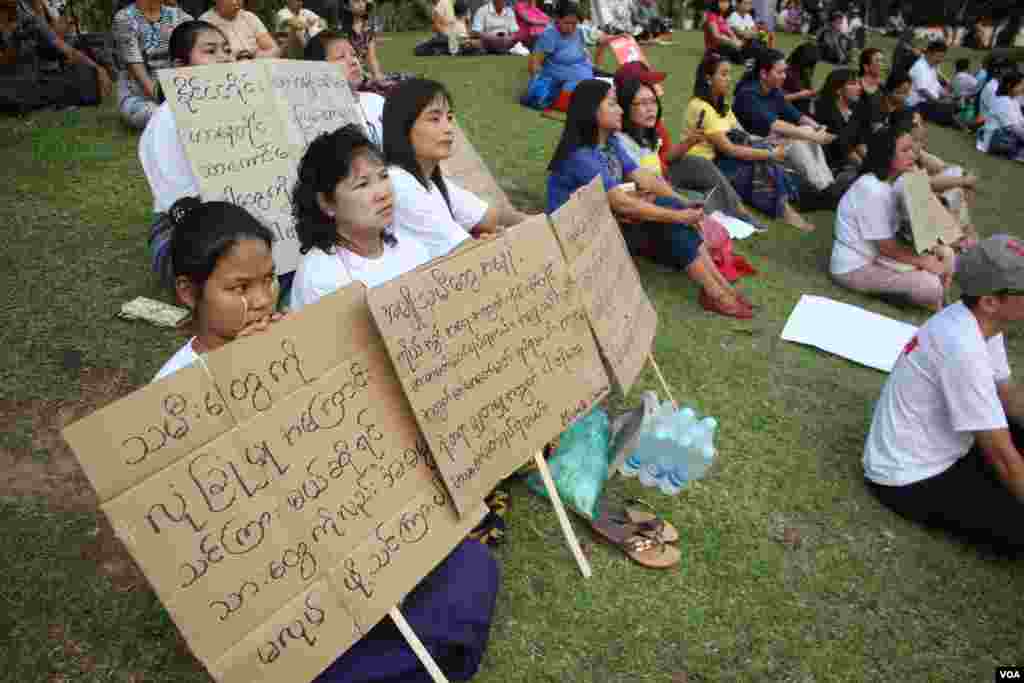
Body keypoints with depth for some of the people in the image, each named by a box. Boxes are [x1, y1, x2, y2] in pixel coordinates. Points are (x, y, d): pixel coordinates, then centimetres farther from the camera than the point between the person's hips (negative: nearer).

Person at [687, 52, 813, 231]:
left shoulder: (721, 105, 12)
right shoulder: (701, 108, -17)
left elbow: (743, 138, 5)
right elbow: (729, 149, -22)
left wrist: (769, 148, -12)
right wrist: (770, 154, -18)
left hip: (719, 160, 8)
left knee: (764, 158, -13)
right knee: (763, 163, -18)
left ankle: (784, 206, -11)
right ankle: (783, 208, -7)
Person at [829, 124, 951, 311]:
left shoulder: (891, 181, 2)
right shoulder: (873, 191, -26)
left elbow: (893, 238, 5)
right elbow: (887, 247, -19)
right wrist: (924, 262, -10)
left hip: (876, 254, 9)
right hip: (855, 268, -9)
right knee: (931, 286, -19)